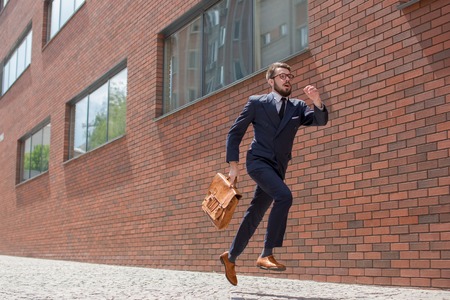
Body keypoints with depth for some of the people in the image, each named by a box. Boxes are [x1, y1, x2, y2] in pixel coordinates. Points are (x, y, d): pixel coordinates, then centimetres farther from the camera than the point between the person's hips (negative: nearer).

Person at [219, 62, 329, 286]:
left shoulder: (297, 107, 11)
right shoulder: (257, 103, 2)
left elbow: (320, 122, -2)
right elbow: (235, 133, 3)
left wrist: (317, 102, -21)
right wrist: (233, 164, -5)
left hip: (278, 167, 5)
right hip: (259, 161, -5)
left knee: (255, 214, 10)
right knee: (284, 196, -28)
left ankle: (230, 256, 27)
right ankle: (267, 254, -24)